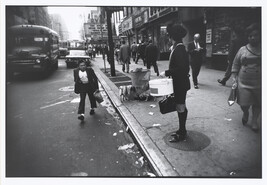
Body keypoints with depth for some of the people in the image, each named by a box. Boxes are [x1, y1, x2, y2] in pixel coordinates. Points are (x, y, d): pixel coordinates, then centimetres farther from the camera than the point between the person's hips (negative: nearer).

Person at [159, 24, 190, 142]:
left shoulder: (179, 50, -20)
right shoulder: (179, 48, 10)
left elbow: (180, 68, -27)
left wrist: (166, 73, -19)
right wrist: (168, 72, 12)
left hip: (180, 84, -10)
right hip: (179, 83, 10)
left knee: (181, 108, 1)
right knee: (181, 107, 17)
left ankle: (181, 134, 15)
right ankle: (182, 130, 32)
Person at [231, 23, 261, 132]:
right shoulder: (242, 49, 4)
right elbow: (235, 64, 9)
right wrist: (234, 77, 1)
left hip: (259, 84, 0)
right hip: (244, 83, 0)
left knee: (257, 104, 12)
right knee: (244, 104, -2)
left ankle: (254, 121, 33)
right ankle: (245, 113, 32)